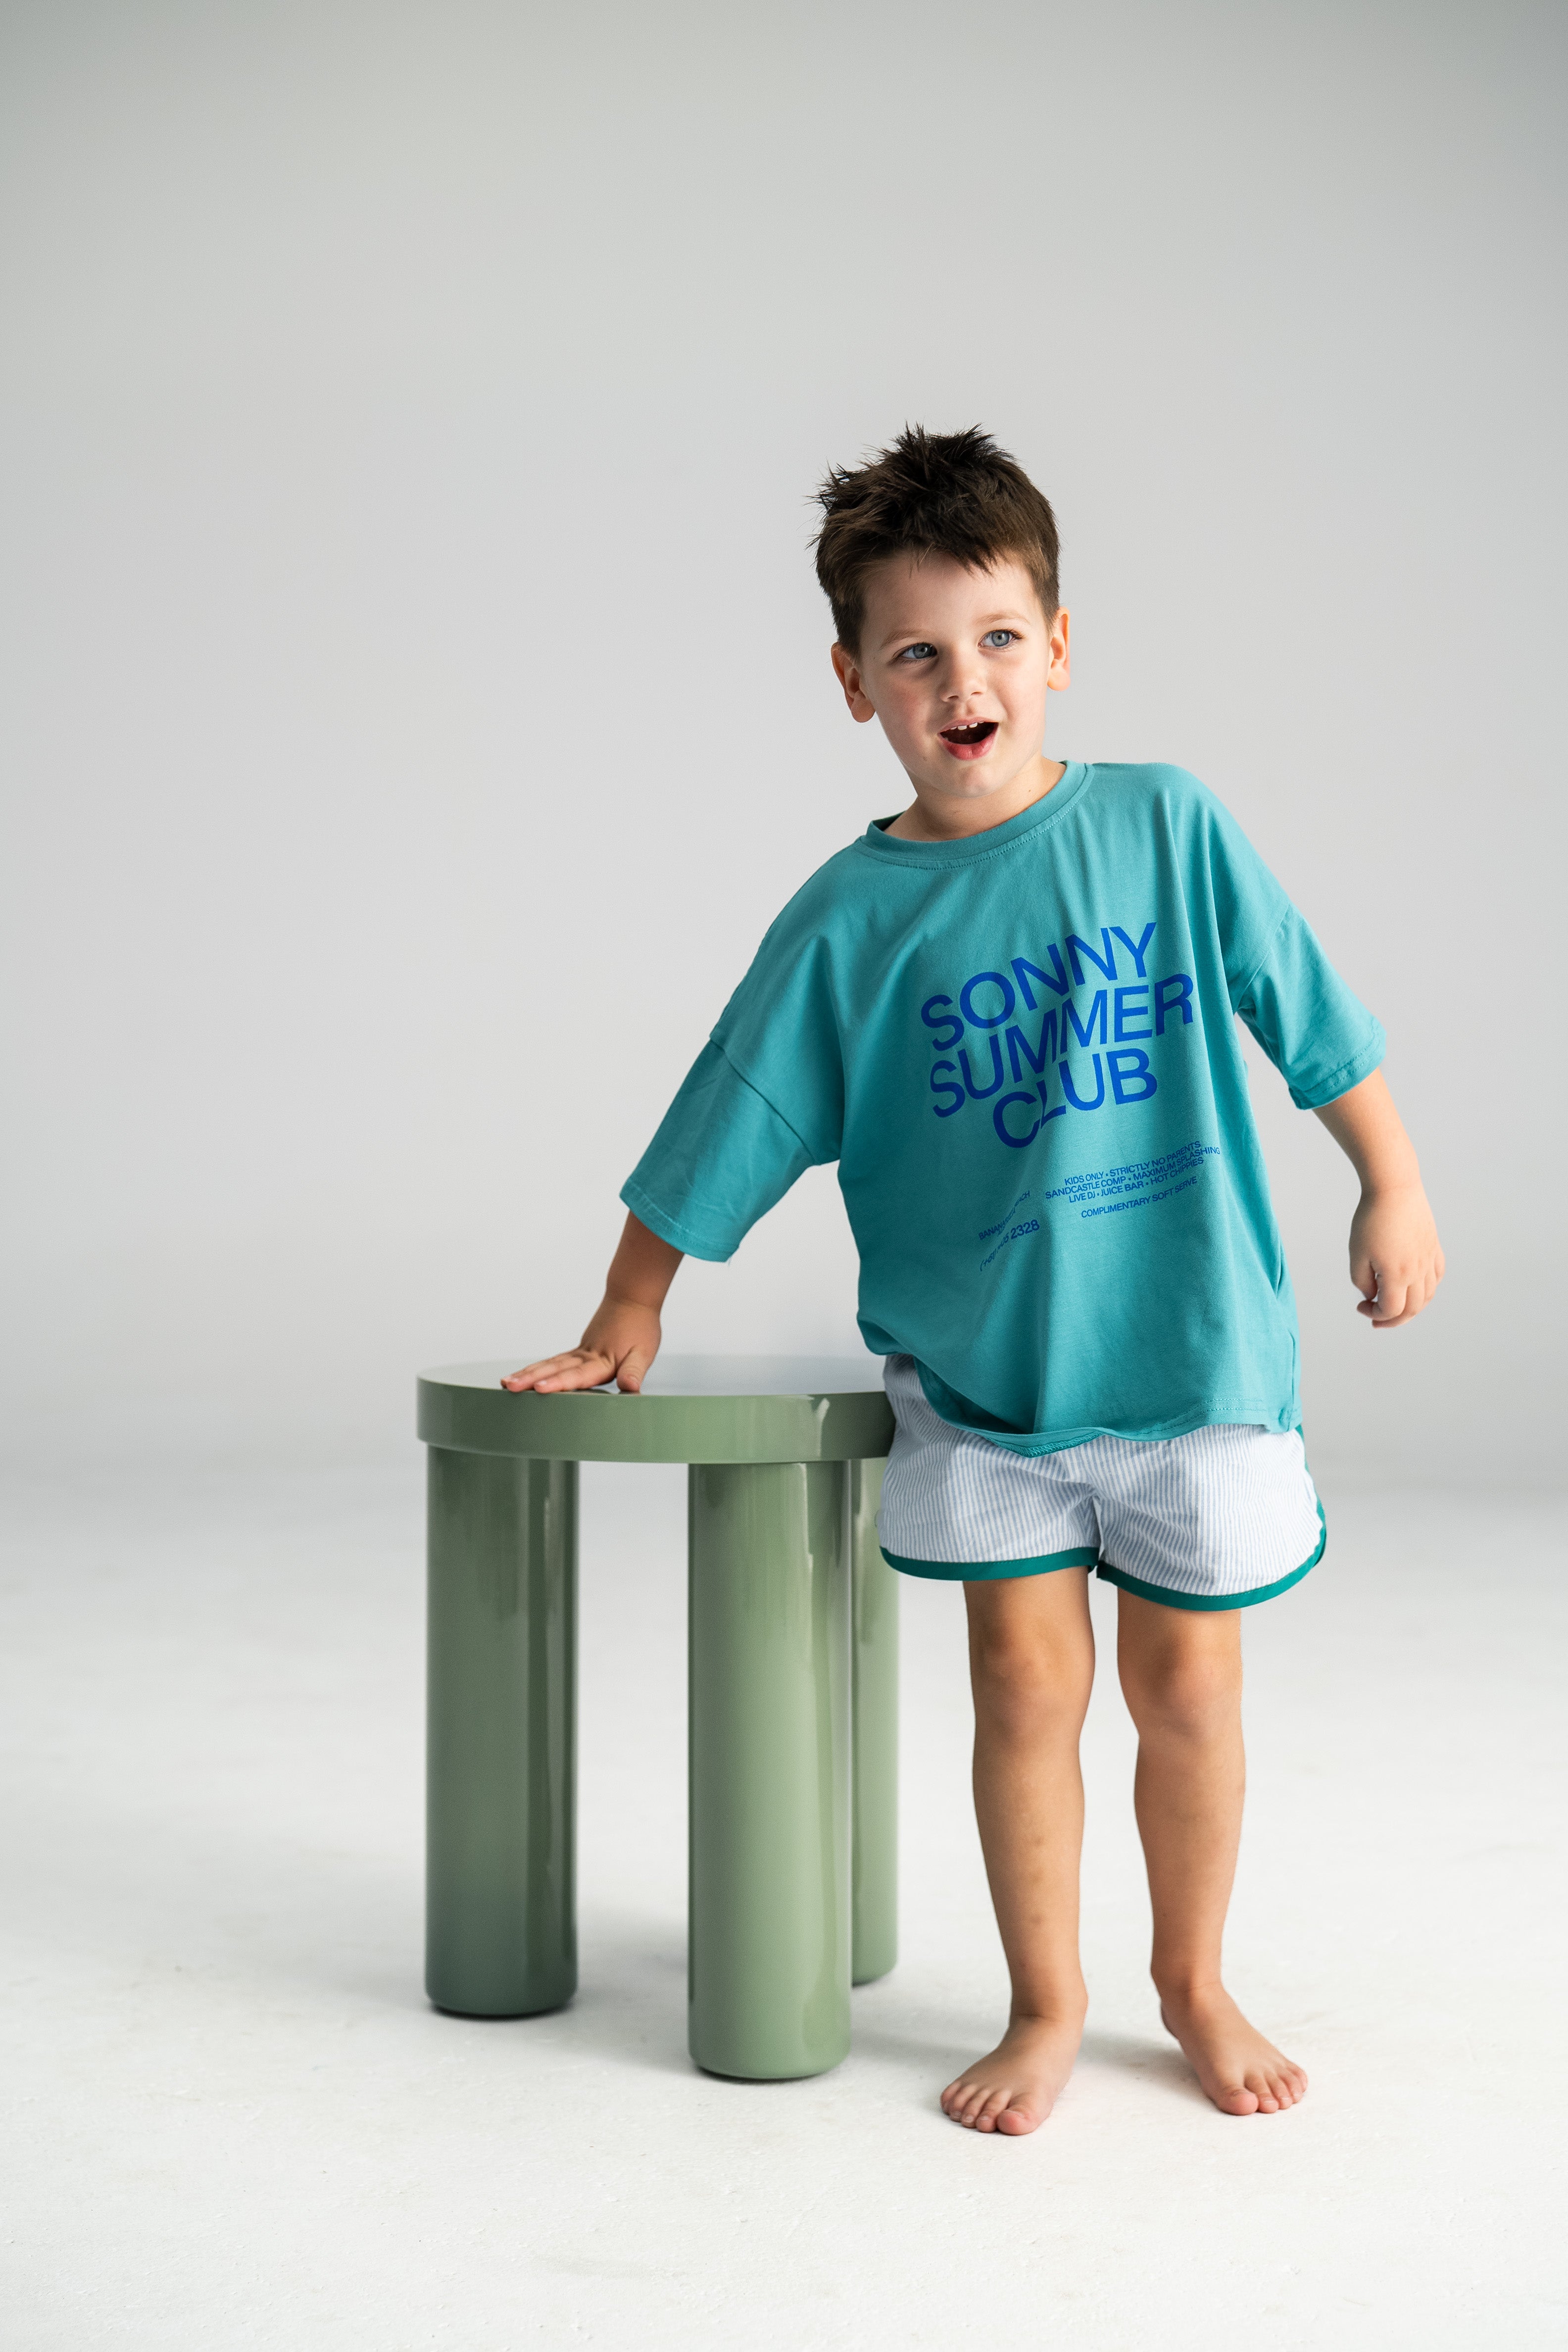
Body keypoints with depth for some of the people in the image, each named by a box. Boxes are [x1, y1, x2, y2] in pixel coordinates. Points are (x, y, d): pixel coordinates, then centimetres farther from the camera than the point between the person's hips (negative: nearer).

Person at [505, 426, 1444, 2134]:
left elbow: (1314, 1022, 5)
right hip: (979, 1369, 0)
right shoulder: (849, 922, -5)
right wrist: (627, 1322, 7)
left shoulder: (1165, 825, -5)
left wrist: (1393, 1193, 8)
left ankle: (1194, 1982, 32)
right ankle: (1045, 2006, 23)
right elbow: (716, 1146, 2)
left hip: (1194, 1349, 0)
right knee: (1025, 1676, 3)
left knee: (1186, 1686, 9)